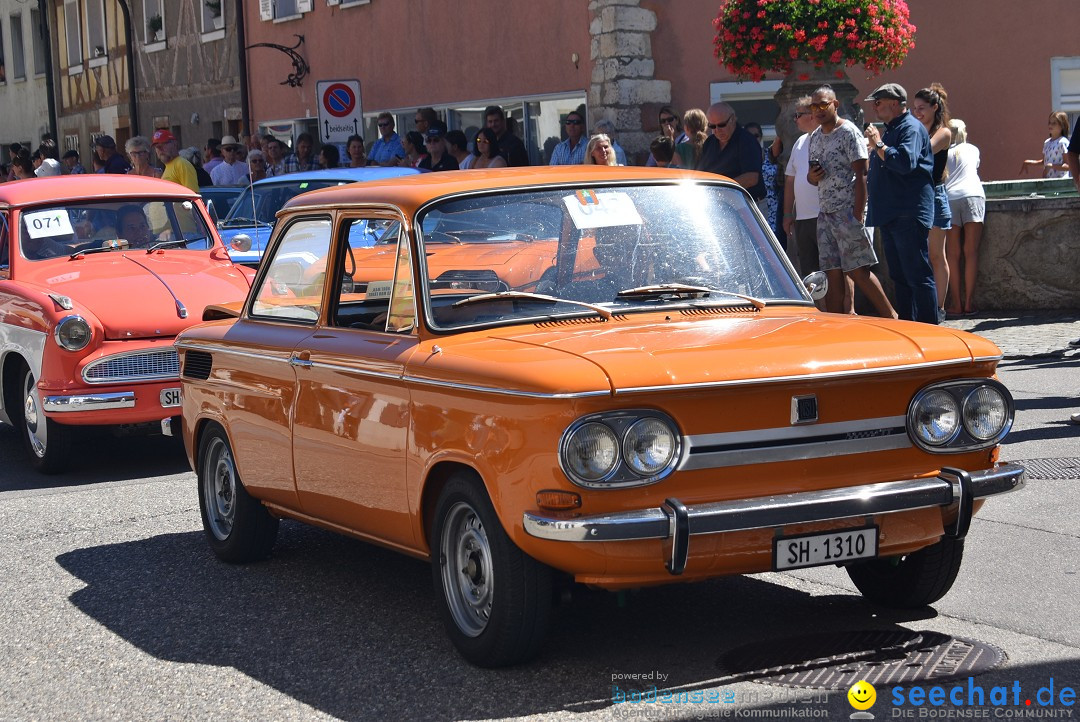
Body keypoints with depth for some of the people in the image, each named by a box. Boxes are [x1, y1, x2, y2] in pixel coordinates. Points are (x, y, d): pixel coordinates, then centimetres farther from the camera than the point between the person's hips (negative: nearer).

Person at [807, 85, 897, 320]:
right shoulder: (815, 137, 16)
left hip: (847, 211, -7)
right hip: (825, 213, 7)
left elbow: (861, 175, -12)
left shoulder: (849, 132, -7)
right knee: (833, 274, 5)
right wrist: (812, 175, -1)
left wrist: (857, 215, -18)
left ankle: (891, 317, 0)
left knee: (857, 270, -8)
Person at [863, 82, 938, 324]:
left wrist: (879, 145, -19)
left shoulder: (911, 128, -10)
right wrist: (874, 148, 15)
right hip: (890, 215, 10)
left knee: (918, 275, -9)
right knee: (899, 276, 12)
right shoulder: (890, 130, 21)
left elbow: (906, 161, -27)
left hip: (909, 215, -10)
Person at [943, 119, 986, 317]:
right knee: (971, 252, -2)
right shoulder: (973, 150, 23)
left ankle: (956, 303, -3)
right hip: (973, 196, 0)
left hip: (949, 199, 0)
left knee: (953, 254, 1)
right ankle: (969, 302, -6)